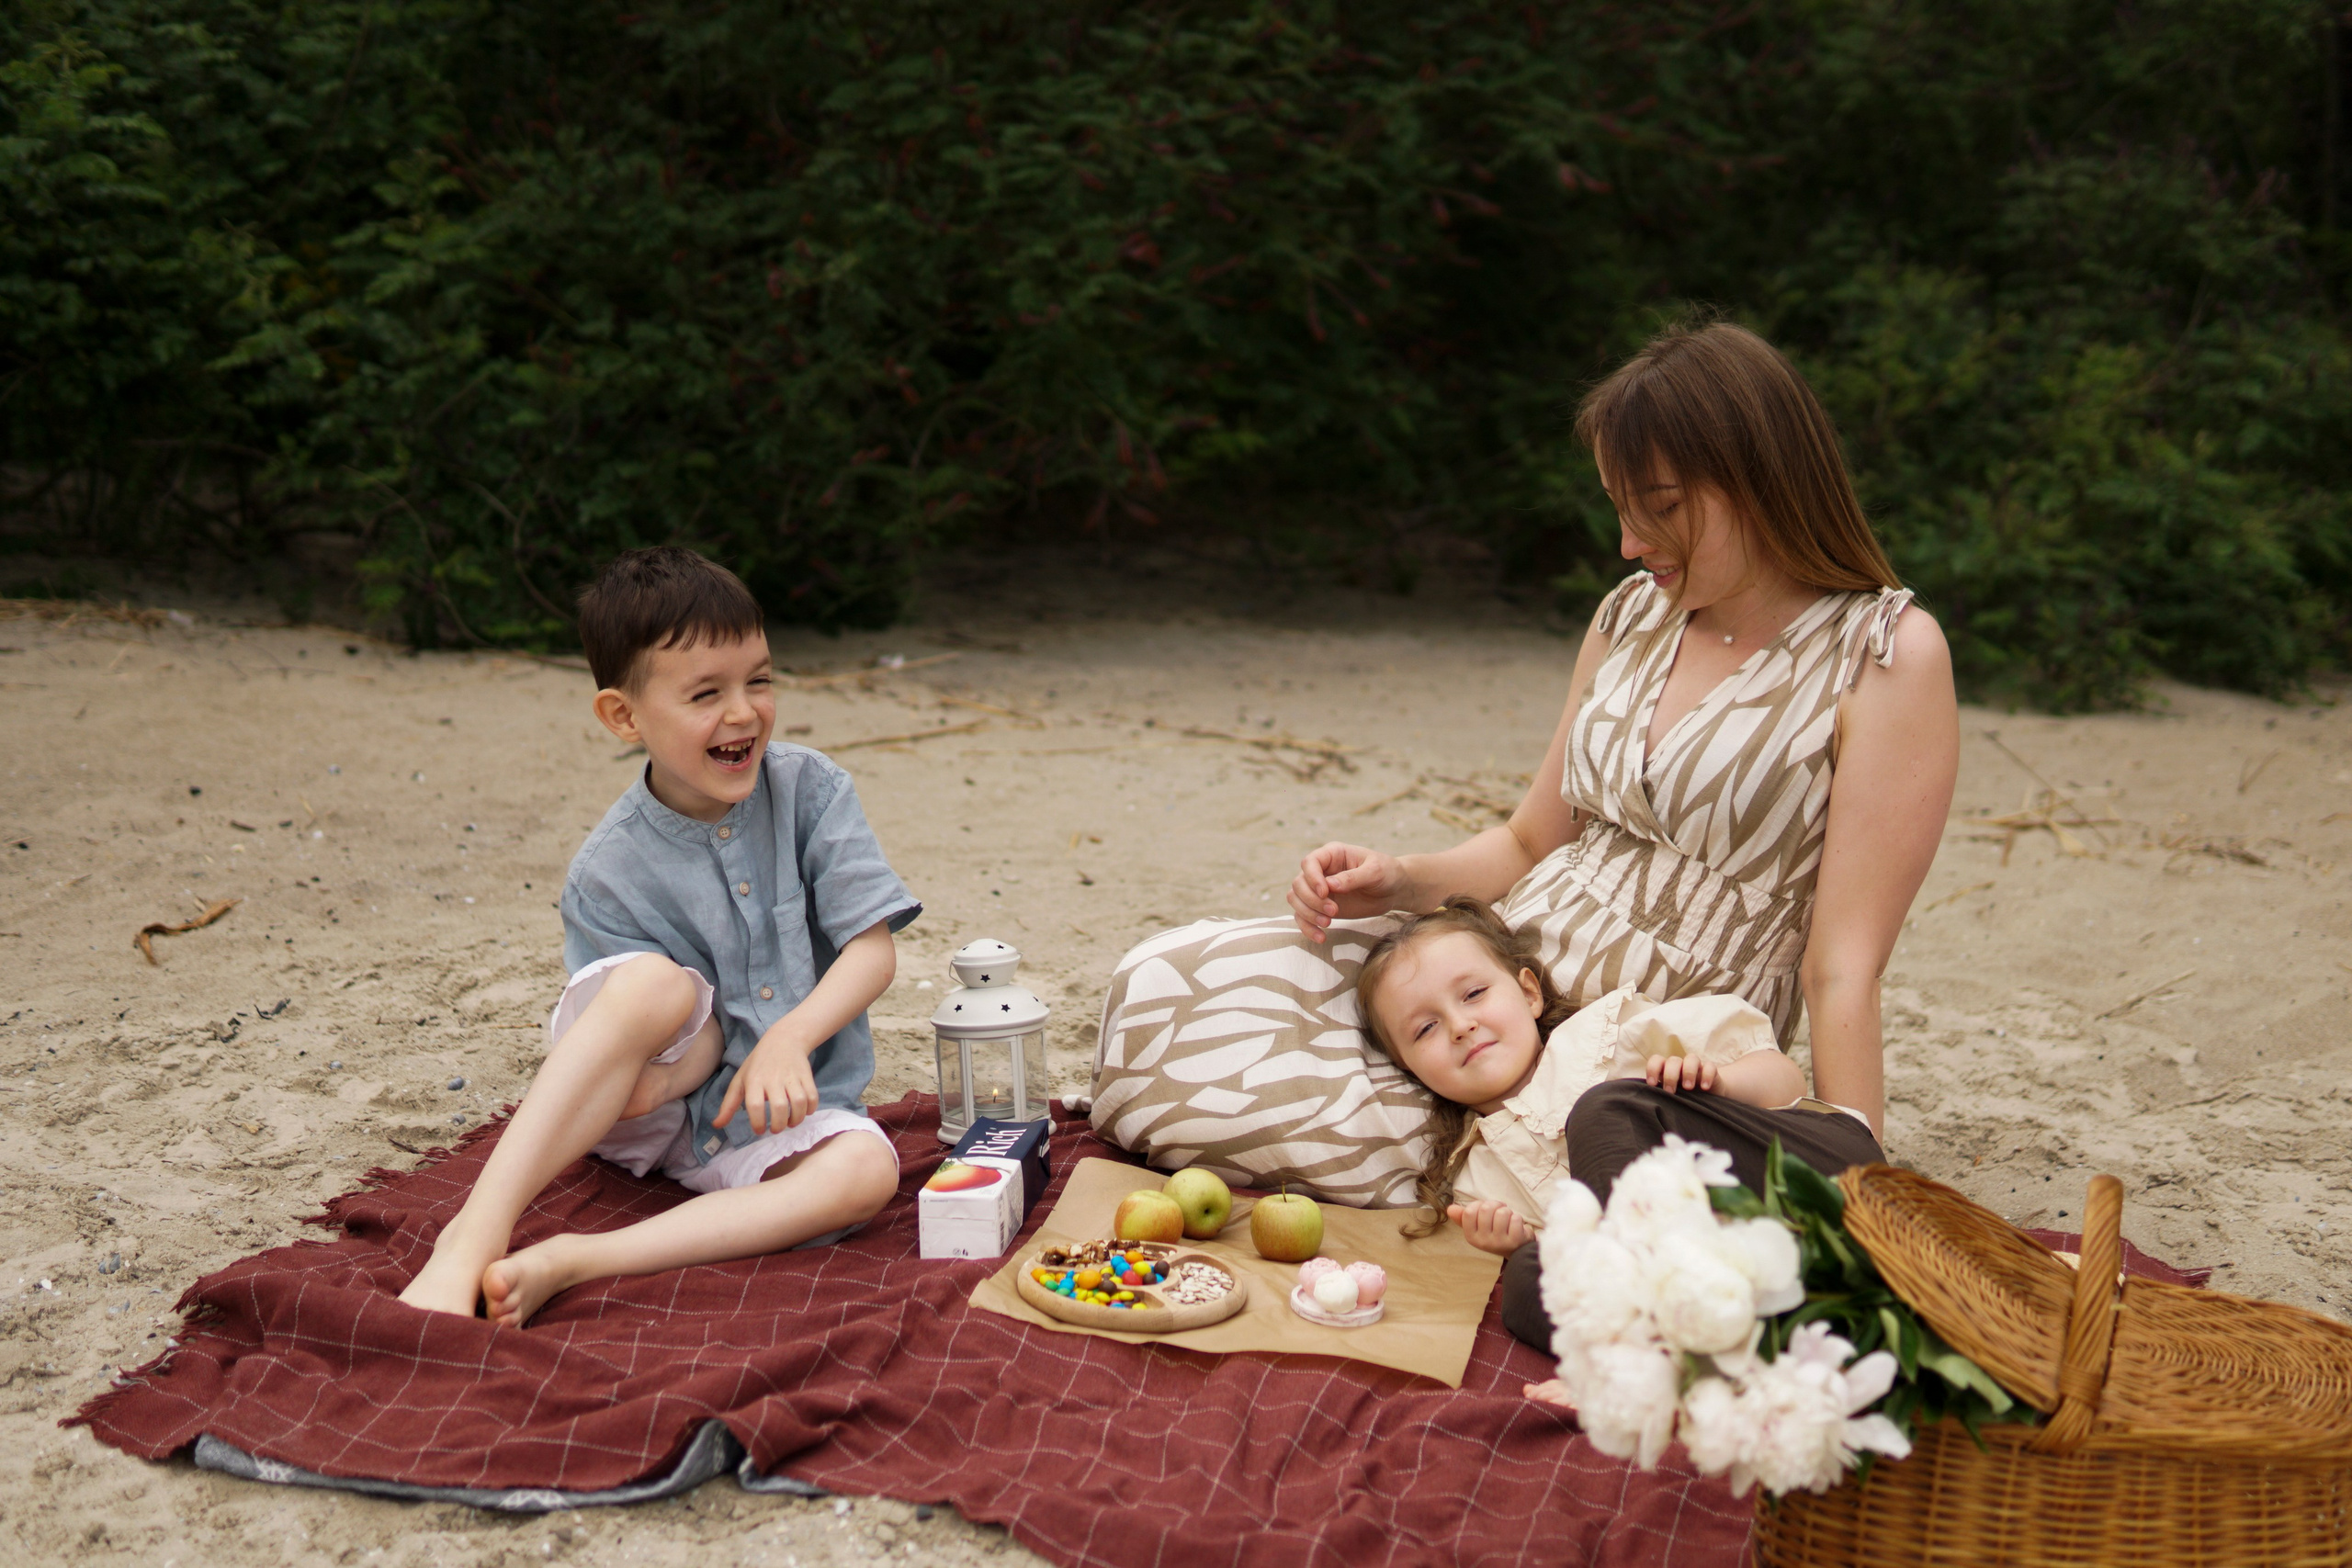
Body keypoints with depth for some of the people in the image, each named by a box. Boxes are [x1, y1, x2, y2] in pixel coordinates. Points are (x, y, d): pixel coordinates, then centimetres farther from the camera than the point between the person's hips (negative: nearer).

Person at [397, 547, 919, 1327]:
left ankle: (573, 1261, -33)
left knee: (868, 1170, -31)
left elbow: (874, 948, -9)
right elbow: (620, 1027, -8)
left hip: (780, 1108, 2)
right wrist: (643, 1075, -31)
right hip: (659, 1100, -2)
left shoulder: (809, 788, -7)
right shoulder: (609, 871, -11)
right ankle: (475, 1234, -35)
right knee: (658, 981, -34)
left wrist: (790, 1039, -23)